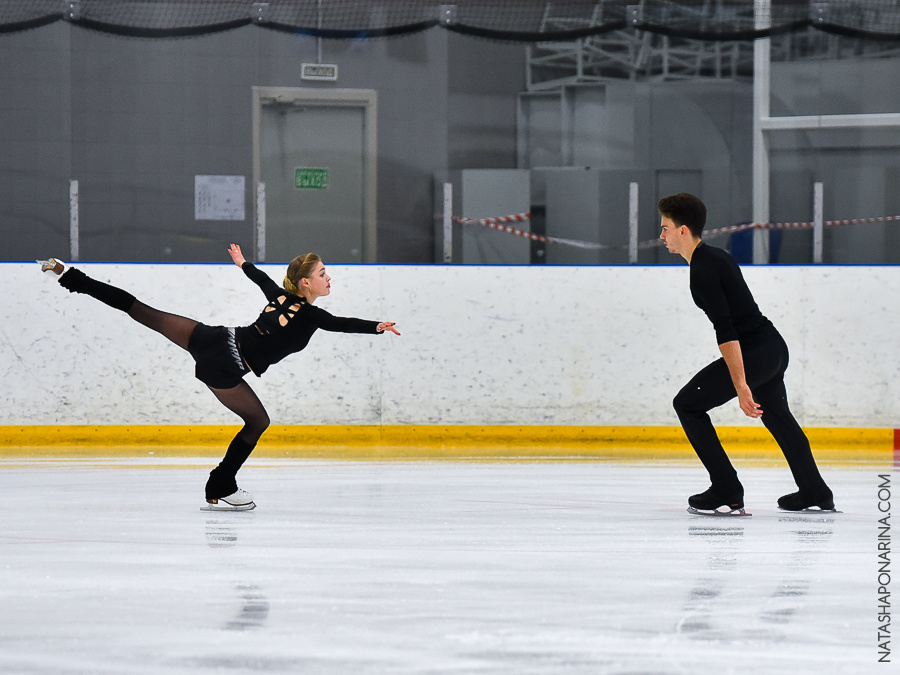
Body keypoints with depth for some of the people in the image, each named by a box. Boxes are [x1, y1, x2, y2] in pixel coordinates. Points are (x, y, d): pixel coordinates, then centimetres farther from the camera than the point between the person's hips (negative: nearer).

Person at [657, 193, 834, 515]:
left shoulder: (702, 270, -17)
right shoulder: (715, 256, 14)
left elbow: (726, 331, -24)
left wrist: (741, 386, -28)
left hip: (754, 353, -10)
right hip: (775, 345, 10)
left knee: (688, 404, 0)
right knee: (776, 415, 27)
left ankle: (727, 492, -2)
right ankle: (815, 493, 37)